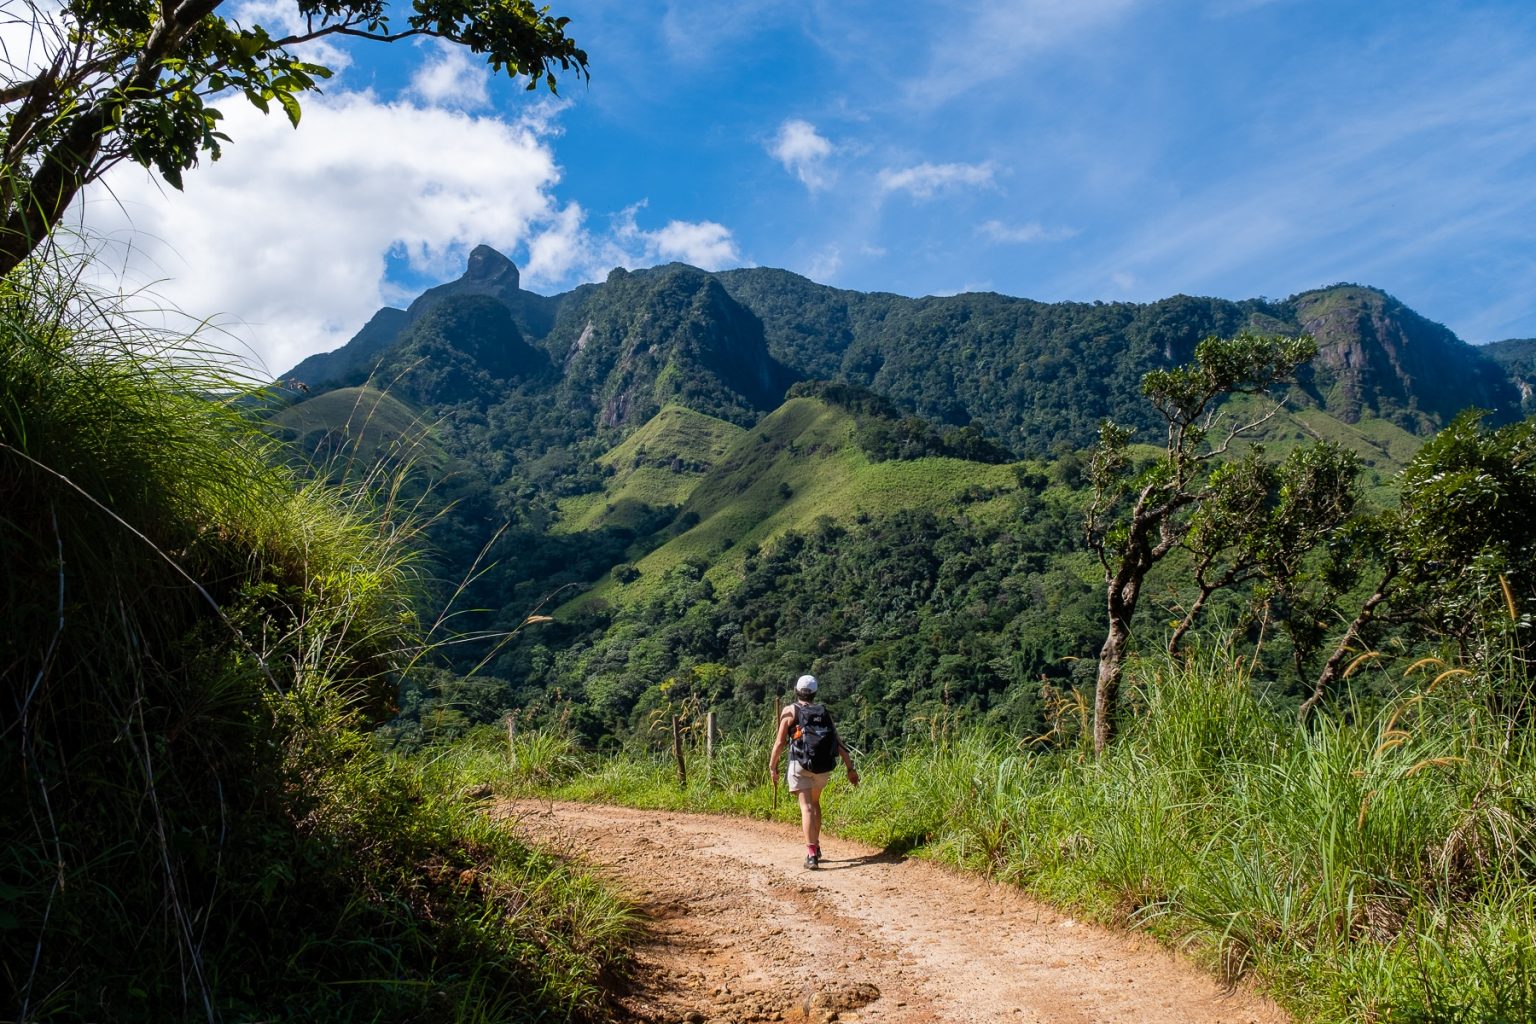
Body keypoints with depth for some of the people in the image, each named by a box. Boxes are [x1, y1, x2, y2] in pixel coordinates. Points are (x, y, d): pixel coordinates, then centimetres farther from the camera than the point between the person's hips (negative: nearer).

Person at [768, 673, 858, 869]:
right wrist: (850, 768, 8)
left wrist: (772, 766, 7)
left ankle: (811, 854, -20)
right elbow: (838, 742, 7)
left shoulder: (790, 711, 0)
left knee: (807, 807, -8)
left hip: (800, 766, -4)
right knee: (815, 803, 24)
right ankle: (816, 846, 31)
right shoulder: (824, 712, 10)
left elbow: (780, 742, -3)